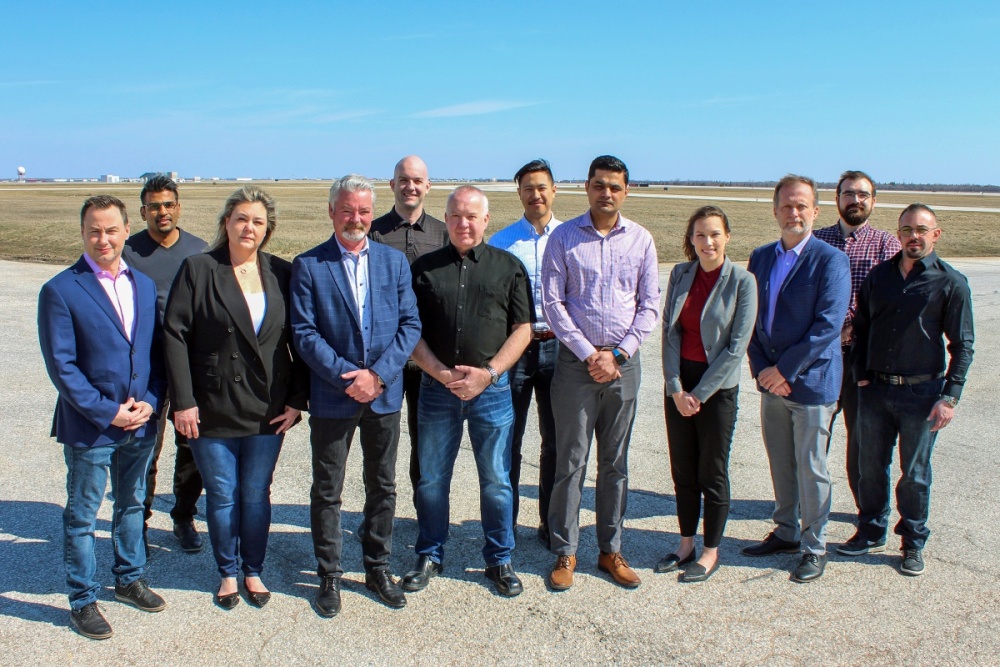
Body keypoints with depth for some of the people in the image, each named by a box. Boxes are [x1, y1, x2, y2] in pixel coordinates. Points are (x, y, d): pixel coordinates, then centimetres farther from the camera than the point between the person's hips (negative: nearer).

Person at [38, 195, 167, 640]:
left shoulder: (144, 285, 6)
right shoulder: (60, 291, -11)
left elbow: (157, 351, 7)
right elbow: (61, 365, -13)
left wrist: (151, 402, -7)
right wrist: (106, 412, -16)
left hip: (141, 423, 5)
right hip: (89, 426, -5)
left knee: (132, 504, 20)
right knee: (82, 516, 9)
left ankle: (129, 579, 38)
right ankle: (82, 601, 24)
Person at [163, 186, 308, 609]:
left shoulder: (282, 274, 2)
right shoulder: (198, 270, -4)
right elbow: (175, 335, -6)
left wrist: (297, 399, -2)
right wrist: (183, 401, -11)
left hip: (268, 410, 2)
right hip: (213, 410, -1)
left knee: (257, 495, 12)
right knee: (222, 496, 11)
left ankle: (253, 571, 30)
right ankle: (227, 573, 30)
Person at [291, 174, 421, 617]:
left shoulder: (394, 261, 5)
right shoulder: (308, 266, -3)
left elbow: (410, 324, 0)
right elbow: (304, 332, -8)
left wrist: (378, 374, -12)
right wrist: (346, 378, -16)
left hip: (385, 395, 3)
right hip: (331, 398, -2)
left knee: (383, 487, 14)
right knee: (327, 492, 8)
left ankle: (378, 568, 31)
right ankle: (329, 576, 25)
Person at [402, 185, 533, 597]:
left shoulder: (508, 267, 3)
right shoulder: (424, 268, 5)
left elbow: (522, 329, 1)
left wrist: (488, 373, -11)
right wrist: (442, 374, -11)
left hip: (492, 389, -1)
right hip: (437, 388, 1)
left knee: (496, 480, 8)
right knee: (432, 479, 10)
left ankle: (499, 559, 25)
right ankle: (430, 557, 28)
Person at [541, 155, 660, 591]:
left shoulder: (640, 240, 4)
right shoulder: (564, 237, -1)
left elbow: (650, 305, 4)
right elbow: (553, 302, -4)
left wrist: (618, 354, -7)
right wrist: (589, 354, -10)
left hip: (623, 362, 2)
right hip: (575, 361, -2)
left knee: (615, 462, 10)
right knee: (570, 461, 2)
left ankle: (611, 550, 22)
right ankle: (565, 552, 14)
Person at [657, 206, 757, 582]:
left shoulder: (742, 281, -10)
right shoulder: (680, 274, 2)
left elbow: (736, 346, -12)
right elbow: (669, 331, 0)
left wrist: (699, 393, -13)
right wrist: (676, 388, -9)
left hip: (717, 387, -4)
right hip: (678, 384, 4)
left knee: (712, 473, 6)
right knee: (682, 470, 12)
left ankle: (711, 553, 21)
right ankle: (686, 544, 27)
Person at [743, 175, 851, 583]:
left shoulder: (830, 260, -10)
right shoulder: (761, 258, 8)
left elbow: (828, 325, -17)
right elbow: (750, 318, 8)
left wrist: (785, 369, -16)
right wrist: (760, 367, -5)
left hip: (811, 381, -5)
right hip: (771, 380, 5)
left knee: (811, 468, 5)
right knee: (780, 464, 16)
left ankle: (814, 548, 20)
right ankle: (785, 534, 33)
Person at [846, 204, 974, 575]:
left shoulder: (951, 283, -4)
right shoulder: (879, 275, 6)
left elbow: (962, 345, -4)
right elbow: (861, 327, 13)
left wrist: (949, 397, -10)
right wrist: (861, 375, 4)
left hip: (922, 392, -3)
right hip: (876, 390, 3)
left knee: (914, 474, 8)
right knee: (871, 467, 12)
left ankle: (913, 543, 24)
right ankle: (871, 532, 29)